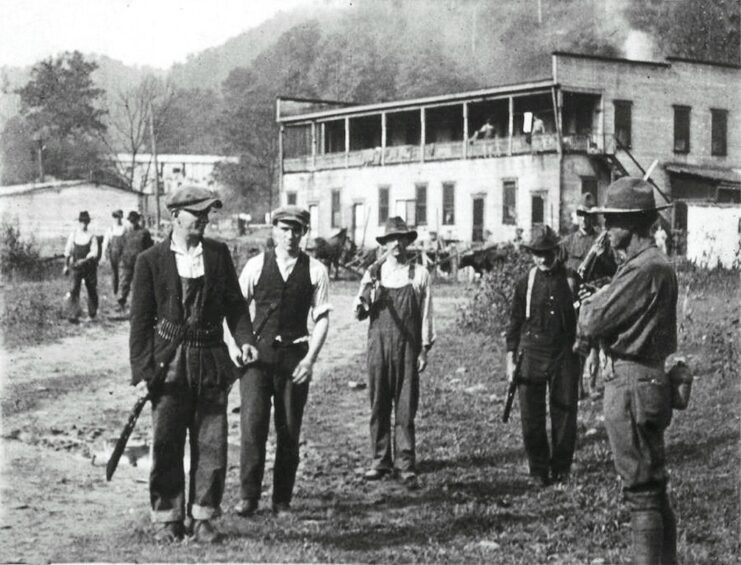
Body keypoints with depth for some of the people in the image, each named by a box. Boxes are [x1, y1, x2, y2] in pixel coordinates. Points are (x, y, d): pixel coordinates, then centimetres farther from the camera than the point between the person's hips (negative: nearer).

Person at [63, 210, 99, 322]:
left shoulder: (91, 236, -3)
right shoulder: (73, 234, 1)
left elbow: (94, 252, -10)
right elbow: (68, 250, 10)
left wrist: (84, 260, -25)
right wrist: (66, 265, 12)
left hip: (89, 266, 0)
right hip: (76, 267, 0)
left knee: (92, 290, 10)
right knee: (74, 289, -13)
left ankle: (92, 315, 29)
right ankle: (73, 315, -15)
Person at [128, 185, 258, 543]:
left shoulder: (218, 254, 5)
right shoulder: (151, 260, -2)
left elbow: (234, 303, 11)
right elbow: (141, 320, -1)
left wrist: (244, 339, -7)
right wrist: (141, 372, -5)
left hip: (211, 362, 2)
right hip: (168, 363, -2)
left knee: (212, 444, 4)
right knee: (166, 445, 3)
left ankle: (203, 517, 16)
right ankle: (168, 519, 16)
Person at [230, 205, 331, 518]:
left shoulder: (315, 270, 2)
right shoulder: (256, 266, 4)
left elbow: (322, 318, 1)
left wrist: (310, 359, -8)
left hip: (295, 355, 0)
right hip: (257, 352, 0)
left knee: (289, 430, 5)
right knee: (252, 424, -8)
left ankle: (282, 500, 16)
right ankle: (248, 496, 2)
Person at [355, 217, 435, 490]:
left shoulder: (419, 275, 5)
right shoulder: (373, 273, 8)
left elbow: (425, 314, 5)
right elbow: (359, 314, 4)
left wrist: (424, 349, 1)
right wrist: (366, 295, -15)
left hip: (408, 346, -2)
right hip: (378, 344, 2)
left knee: (406, 408, -3)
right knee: (378, 406, 4)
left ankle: (406, 466, 0)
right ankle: (380, 461, 13)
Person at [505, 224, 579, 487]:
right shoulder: (525, 284, 6)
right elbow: (514, 323, 9)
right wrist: (511, 359, 5)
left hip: (564, 354, 0)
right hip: (531, 353, 0)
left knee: (565, 412, 2)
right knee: (531, 415, 0)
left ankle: (561, 468, 17)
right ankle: (538, 471, 12)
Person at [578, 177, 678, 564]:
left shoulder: (644, 269, -19)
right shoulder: (656, 264, 14)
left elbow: (590, 324, -18)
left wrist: (589, 302, 2)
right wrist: (599, 300, 2)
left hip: (632, 387, -10)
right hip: (646, 383, 10)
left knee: (642, 491, -5)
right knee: (654, 490, 17)